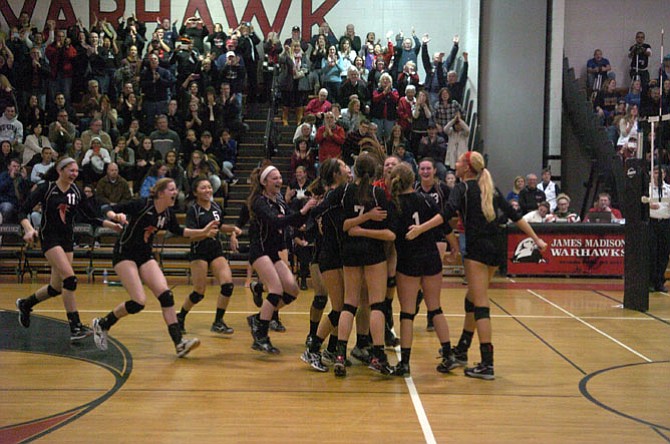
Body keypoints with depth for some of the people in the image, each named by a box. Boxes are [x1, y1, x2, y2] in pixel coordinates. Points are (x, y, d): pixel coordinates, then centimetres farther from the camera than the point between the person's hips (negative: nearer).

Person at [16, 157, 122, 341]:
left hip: (67, 239, 6)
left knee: (57, 287, 9)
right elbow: (23, 211, -10)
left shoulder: (76, 192, 5)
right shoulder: (46, 188, -9)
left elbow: (91, 218, 8)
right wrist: (29, 229, -28)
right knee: (70, 278, -20)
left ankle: (25, 304, 37)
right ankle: (75, 327, -15)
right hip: (49, 238, -6)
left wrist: (112, 225, -6)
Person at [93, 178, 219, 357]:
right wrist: (116, 217, -39)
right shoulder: (142, 205, -19)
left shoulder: (168, 213, 0)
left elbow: (178, 231, 18)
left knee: (166, 295, -10)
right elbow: (110, 211, -16)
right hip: (124, 254, -6)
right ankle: (101, 324, 8)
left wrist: (203, 232, 9)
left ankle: (179, 343, -11)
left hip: (145, 256, 6)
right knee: (139, 302, -16)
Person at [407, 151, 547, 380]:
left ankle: (487, 364, -10)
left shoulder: (462, 188, -2)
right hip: (497, 246, 7)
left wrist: (420, 228, -27)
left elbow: (447, 213, -20)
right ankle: (461, 350, 31)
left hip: (478, 247, -7)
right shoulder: (490, 188, 17)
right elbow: (514, 215, 16)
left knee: (480, 304, -7)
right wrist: (536, 239, 21)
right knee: (472, 299, 20)